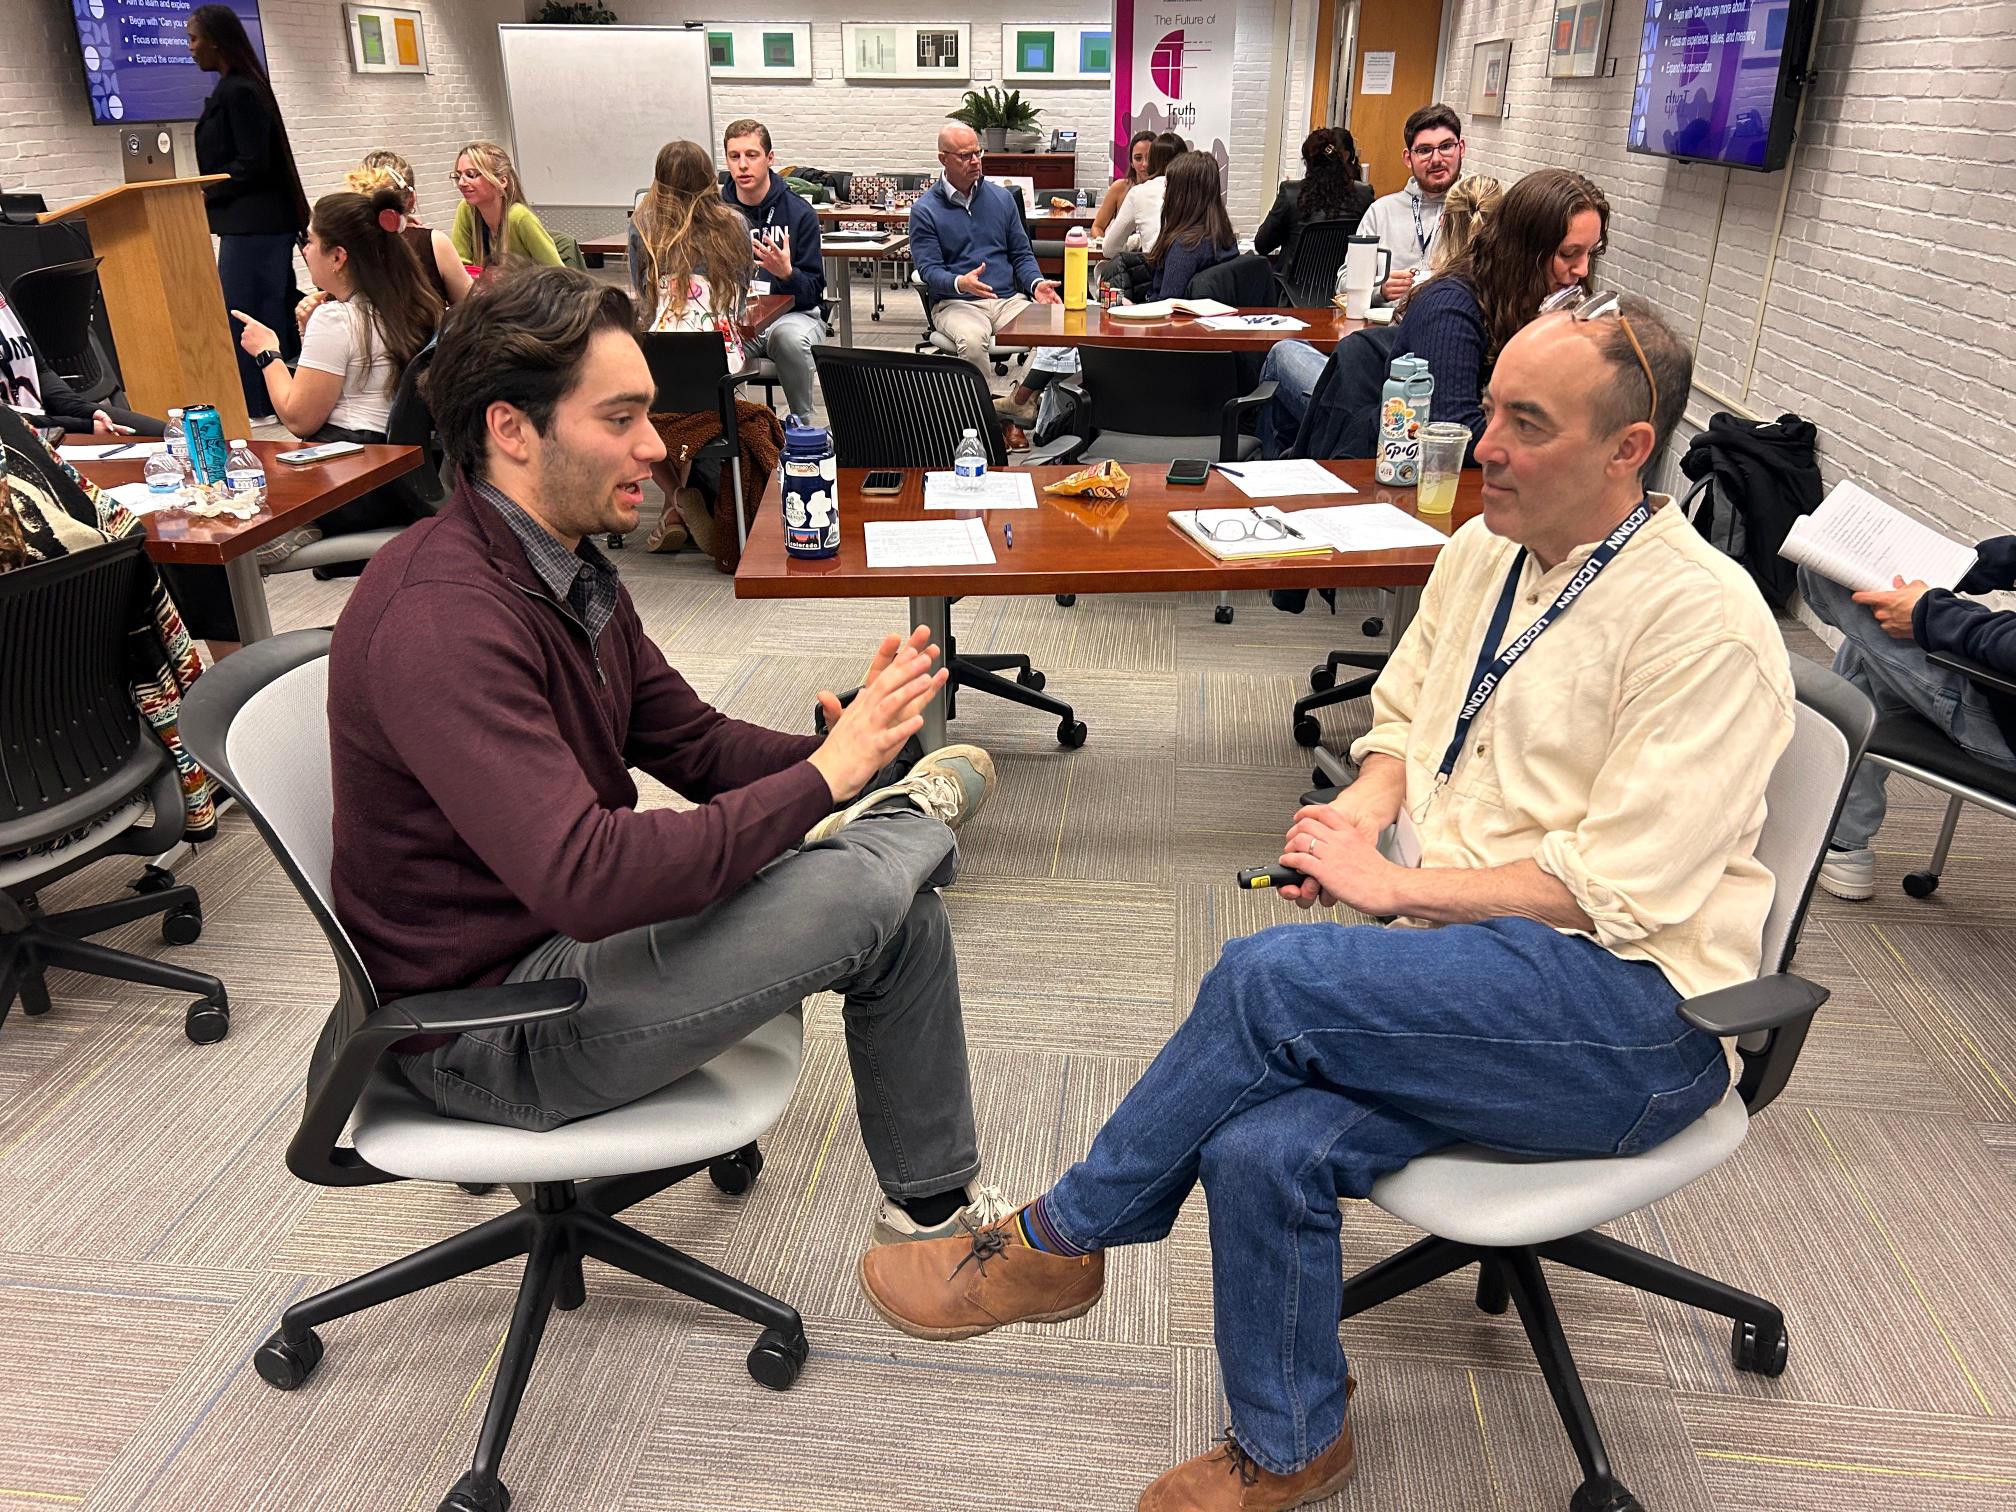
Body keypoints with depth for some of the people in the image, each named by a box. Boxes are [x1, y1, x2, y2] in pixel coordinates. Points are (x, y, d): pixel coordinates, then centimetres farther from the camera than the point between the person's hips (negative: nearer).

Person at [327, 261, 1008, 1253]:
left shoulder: (571, 572, 5)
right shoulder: (441, 621, -27)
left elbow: (695, 743, 8)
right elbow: (586, 879, -35)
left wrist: (843, 750, -12)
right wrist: (823, 778, -28)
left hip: (564, 939, 9)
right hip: (486, 1021, -9)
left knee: (903, 911, 2)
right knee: (865, 891, -26)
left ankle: (934, 1208, 17)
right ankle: (916, 814, 11)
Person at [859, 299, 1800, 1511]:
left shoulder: (1708, 625, -13)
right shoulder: (1482, 554, 10)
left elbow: (1618, 889, -17)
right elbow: (1401, 721, 20)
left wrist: (1393, 882, -16)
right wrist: (1361, 809, -3)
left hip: (1631, 1011, -6)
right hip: (1465, 966, 6)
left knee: (1270, 975, -28)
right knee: (1262, 1150, -22)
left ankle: (1054, 1243, -5)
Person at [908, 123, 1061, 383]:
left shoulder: (1001, 198, 16)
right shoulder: (924, 210, 3)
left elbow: (1022, 254, 17)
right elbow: (928, 270, -4)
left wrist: (1036, 283, -5)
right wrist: (960, 283, -26)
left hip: (1009, 299, 3)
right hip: (956, 303, -3)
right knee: (973, 340, -38)